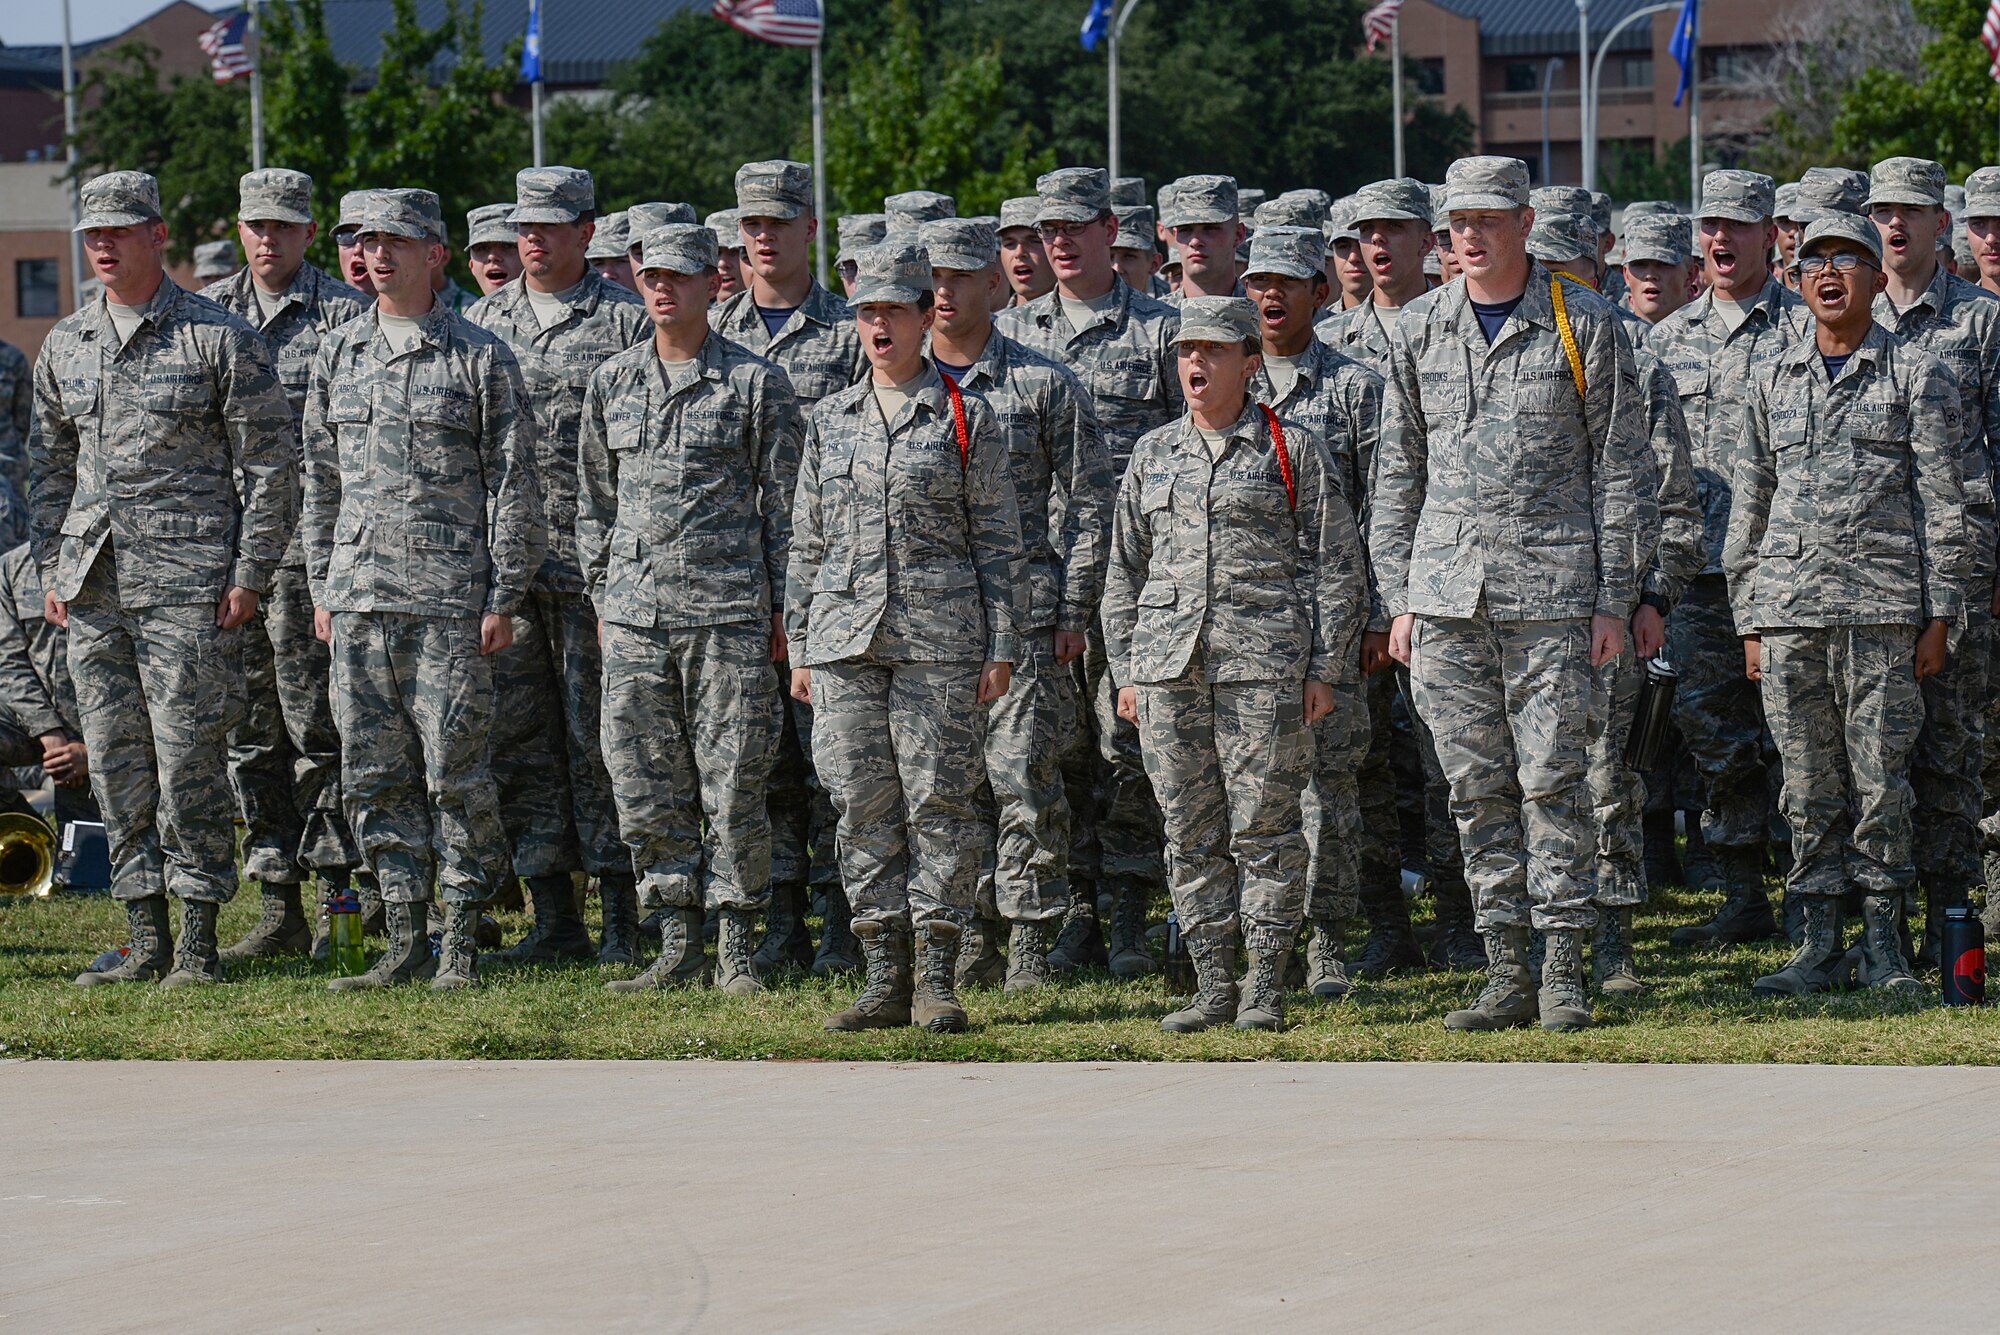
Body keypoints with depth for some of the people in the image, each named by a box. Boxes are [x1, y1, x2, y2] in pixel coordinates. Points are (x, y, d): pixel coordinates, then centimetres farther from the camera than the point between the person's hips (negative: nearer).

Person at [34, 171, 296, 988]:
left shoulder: (220, 340, -3)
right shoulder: (65, 347, 13)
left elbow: (269, 466, -4)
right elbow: (51, 464, 21)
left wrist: (248, 577, -9)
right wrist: (52, 569, 12)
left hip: (189, 585, -6)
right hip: (92, 591, 6)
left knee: (189, 761, -7)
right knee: (117, 765, 6)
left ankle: (199, 945, -1)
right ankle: (146, 943, 12)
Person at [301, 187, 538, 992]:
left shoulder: (479, 359, -1)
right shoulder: (339, 355, 13)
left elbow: (513, 487, -2)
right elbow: (321, 479, 18)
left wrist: (504, 599, -7)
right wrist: (322, 587, 12)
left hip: (451, 598, -5)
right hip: (359, 594, 5)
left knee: (454, 772, -4)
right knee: (374, 773, 5)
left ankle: (461, 946, 3)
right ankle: (405, 942, 11)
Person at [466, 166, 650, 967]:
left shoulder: (627, 323, 0)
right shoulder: (483, 322, 13)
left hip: (594, 566, -5)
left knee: (598, 740, -4)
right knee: (518, 740, 4)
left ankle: (622, 920, 1)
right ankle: (553, 916, 11)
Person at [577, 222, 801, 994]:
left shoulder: (755, 383, 0)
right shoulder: (612, 382, 11)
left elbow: (783, 503, 1)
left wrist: (781, 607, -3)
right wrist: (601, 596, 13)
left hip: (730, 610, -4)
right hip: (635, 608, 4)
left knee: (733, 784, -3)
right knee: (644, 785, 3)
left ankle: (736, 947, 5)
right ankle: (678, 943, 11)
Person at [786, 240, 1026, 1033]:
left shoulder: (966, 419, 2)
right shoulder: (829, 422, 12)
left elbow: (999, 542, 1)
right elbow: (807, 543, 15)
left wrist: (1001, 648, -5)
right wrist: (800, 648, 10)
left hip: (940, 639, -3)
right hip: (845, 640, 3)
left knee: (941, 803, -4)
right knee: (863, 808, 3)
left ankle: (937, 982, 1)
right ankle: (884, 979, 8)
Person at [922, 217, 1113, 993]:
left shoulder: (1044, 386, 2)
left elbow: (1087, 506, 2)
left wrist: (1072, 612, -5)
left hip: (1022, 609, -3)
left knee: (1021, 777, -9)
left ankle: (1030, 946, -5)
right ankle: (975, 937, 11)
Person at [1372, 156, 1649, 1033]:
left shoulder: (1584, 326, 0)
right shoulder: (1418, 331, 10)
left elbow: (1619, 470, 1)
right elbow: (1398, 473, 14)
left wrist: (1614, 600, -5)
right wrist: (1397, 599, 8)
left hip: (1550, 590, -4)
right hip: (1446, 591, 4)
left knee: (1553, 779, -5)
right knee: (1477, 787, 4)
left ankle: (1565, 976, 0)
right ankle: (1506, 975, 9)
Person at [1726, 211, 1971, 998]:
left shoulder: (1916, 376, 4)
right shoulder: (1774, 384, 15)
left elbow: (1944, 504, 1)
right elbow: (1750, 509, 18)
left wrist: (1940, 616, -5)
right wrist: (1749, 622, 12)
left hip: (1882, 609, -3)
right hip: (1787, 611, 3)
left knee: (1880, 780, -3)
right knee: (1808, 785, 4)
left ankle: (1883, 946, 4)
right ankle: (1818, 946, 9)